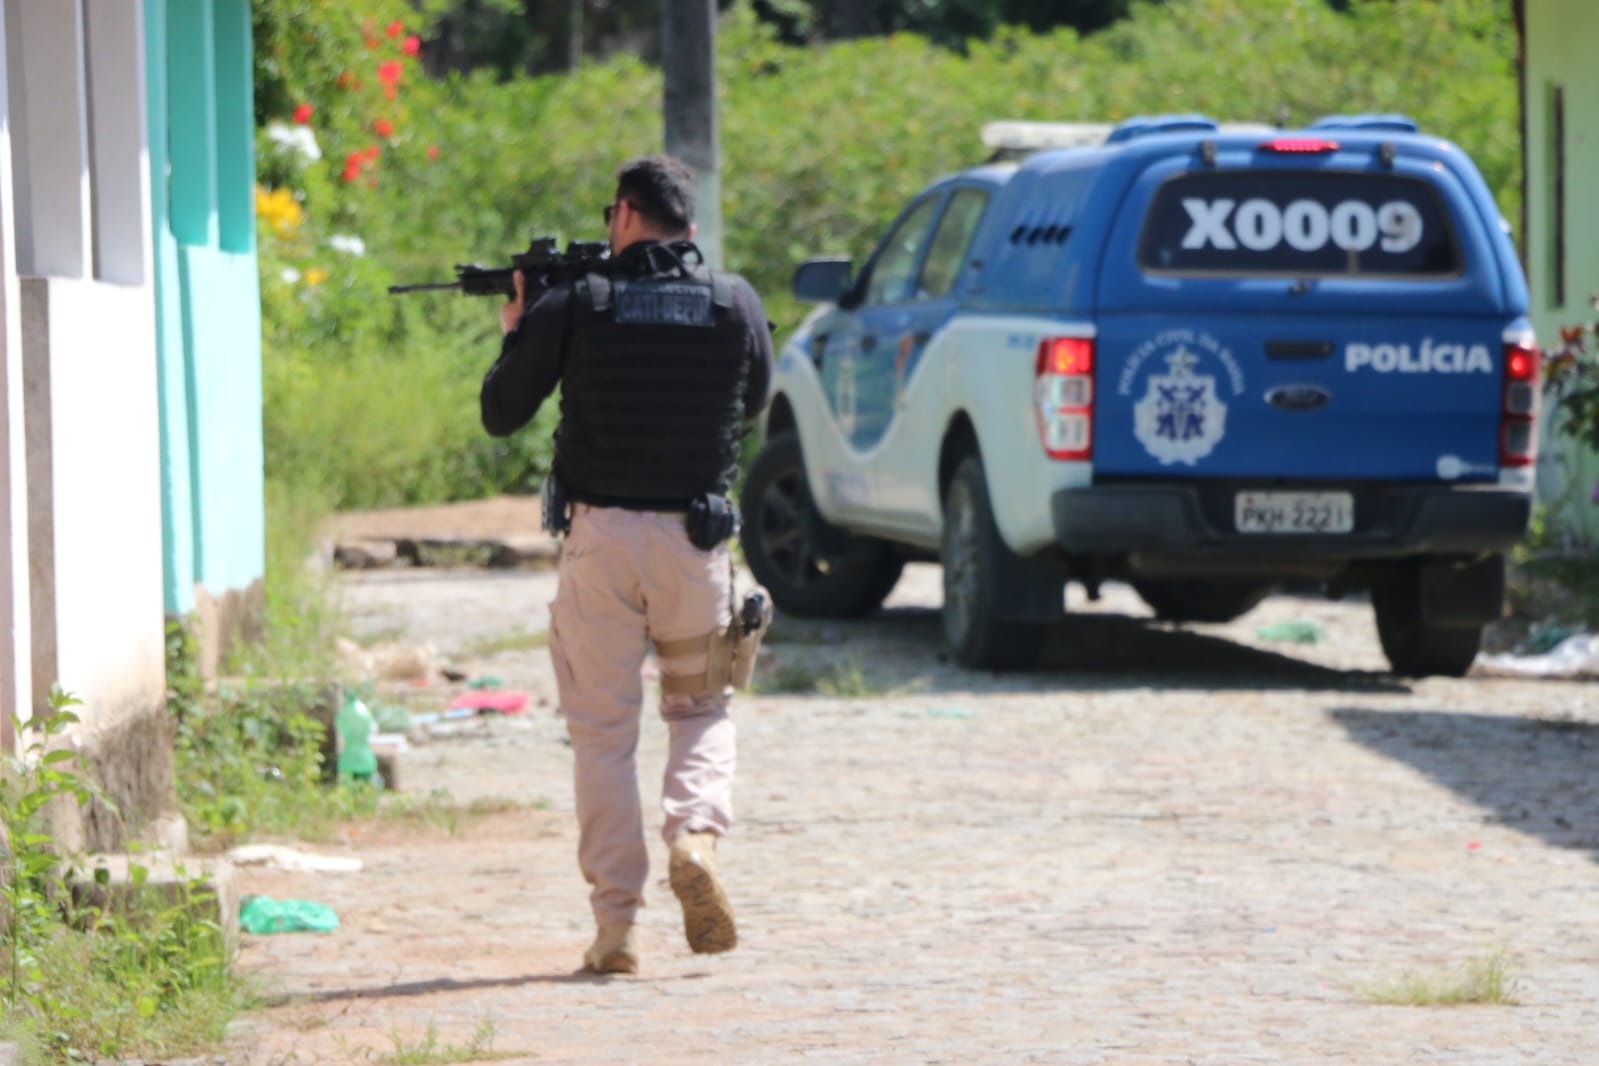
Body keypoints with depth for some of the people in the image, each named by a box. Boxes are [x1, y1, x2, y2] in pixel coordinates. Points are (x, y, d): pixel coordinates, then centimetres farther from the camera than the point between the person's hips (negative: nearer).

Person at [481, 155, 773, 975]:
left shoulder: (574, 307, -7)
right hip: (695, 538, 2)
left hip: (602, 539, -2)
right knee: (702, 708, 19)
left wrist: (516, 331, 19)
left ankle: (616, 924, 1)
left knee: (602, 732, 6)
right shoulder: (735, 304, 0)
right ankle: (695, 835, -10)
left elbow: (500, 414, 2)